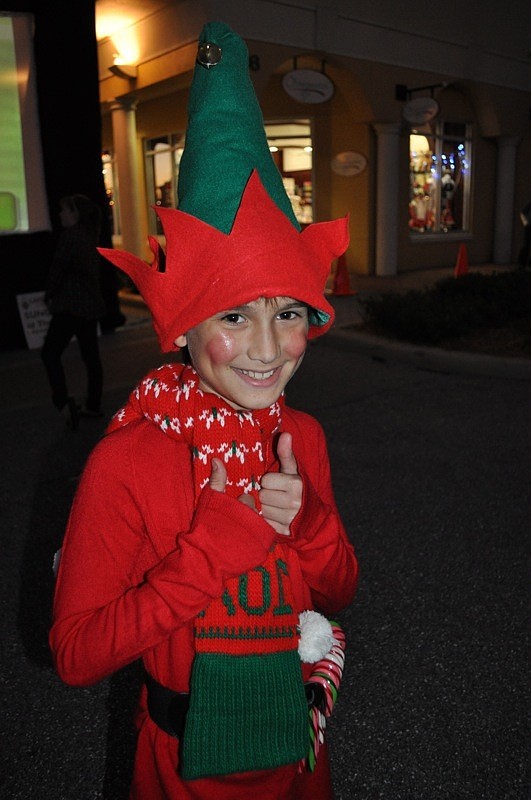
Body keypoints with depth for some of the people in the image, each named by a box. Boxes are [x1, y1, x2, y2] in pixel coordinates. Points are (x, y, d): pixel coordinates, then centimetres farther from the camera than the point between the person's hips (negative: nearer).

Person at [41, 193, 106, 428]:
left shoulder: (70, 234, -12)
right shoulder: (90, 236, 14)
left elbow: (58, 268, -13)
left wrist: (50, 297, 0)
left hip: (71, 306, -9)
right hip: (91, 305, 9)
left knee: (50, 352, -4)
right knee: (91, 356, 12)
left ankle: (63, 402, -16)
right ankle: (93, 405, 19)